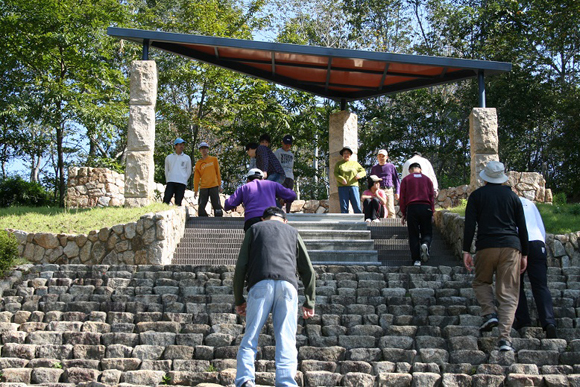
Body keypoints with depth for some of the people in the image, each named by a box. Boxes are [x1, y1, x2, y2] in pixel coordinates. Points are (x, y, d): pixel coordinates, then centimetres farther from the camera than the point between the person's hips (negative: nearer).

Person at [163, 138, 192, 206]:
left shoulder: (187, 158, 12)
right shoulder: (169, 157, 14)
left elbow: (189, 172, 15)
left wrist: (184, 180, 6)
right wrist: (167, 180, 10)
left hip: (181, 183, 0)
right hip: (170, 182, 1)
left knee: (178, 203, -4)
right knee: (166, 200, -12)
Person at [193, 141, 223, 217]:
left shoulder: (214, 159, 9)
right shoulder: (198, 163, 10)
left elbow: (218, 172, 11)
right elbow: (196, 177, 10)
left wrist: (219, 185, 5)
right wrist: (195, 190, 6)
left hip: (214, 186, -1)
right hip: (203, 188, 1)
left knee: (217, 206, -7)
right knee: (201, 206, -5)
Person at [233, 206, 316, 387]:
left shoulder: (255, 228, 23)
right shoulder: (292, 232, 28)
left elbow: (241, 266, 14)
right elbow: (308, 271, 22)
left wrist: (239, 299, 16)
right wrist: (309, 302, 26)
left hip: (260, 284, -1)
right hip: (288, 284, 1)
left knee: (250, 338, 0)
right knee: (286, 341, 0)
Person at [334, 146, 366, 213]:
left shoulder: (355, 163, 17)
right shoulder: (339, 164, 14)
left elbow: (363, 172, 15)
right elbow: (336, 174, 3)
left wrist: (359, 175, -9)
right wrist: (342, 179, -16)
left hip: (353, 186, 1)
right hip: (342, 186, -1)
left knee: (357, 205, -7)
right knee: (344, 206, -3)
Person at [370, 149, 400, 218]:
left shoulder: (391, 167, 11)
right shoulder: (374, 168, 17)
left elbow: (396, 180, 12)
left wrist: (397, 192, 4)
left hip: (389, 190, -1)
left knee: (390, 210, -8)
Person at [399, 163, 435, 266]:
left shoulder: (406, 180, 10)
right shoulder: (427, 179, 15)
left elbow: (402, 198, 6)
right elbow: (432, 197, 11)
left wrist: (404, 214, 11)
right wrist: (432, 213, 13)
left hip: (411, 208, -1)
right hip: (426, 207, 1)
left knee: (413, 235, 4)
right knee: (427, 233, 9)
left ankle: (416, 259, -3)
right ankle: (425, 244, -24)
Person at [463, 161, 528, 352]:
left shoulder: (477, 196, 8)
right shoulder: (512, 196, 14)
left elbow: (469, 225, 0)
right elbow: (522, 227, 13)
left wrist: (466, 251, 1)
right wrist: (524, 254, 19)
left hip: (486, 246, -1)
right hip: (511, 246, 1)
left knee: (481, 282, 22)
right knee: (508, 294, 1)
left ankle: (490, 313, -2)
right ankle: (504, 336, -10)